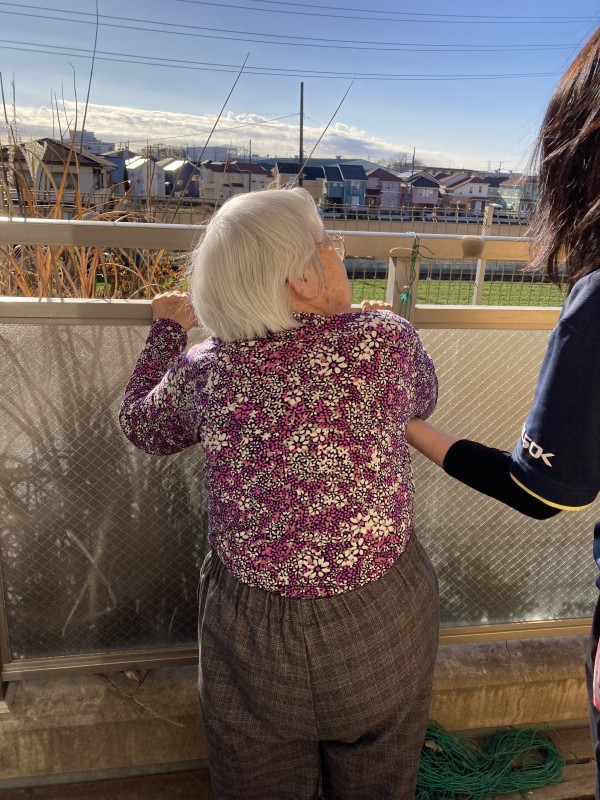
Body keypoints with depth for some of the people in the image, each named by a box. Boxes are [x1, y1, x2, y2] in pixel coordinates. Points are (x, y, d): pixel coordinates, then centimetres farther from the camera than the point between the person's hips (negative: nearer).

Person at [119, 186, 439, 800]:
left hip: (249, 629, 1)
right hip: (380, 625, 0)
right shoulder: (386, 341, -19)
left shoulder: (201, 370, -12)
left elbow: (140, 426, 10)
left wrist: (168, 328, 22)